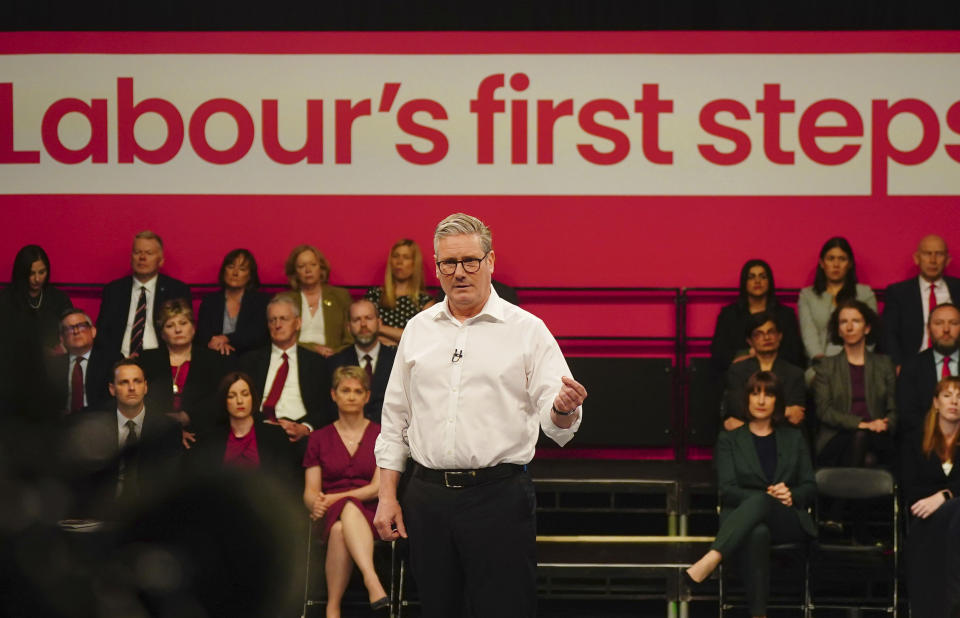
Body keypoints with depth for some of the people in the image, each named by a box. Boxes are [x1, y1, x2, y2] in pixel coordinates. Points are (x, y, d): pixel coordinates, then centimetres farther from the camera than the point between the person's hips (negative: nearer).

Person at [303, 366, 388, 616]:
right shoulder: (319, 438, 17)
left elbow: (378, 487, -1)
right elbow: (310, 491, 10)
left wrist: (335, 499, -13)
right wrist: (316, 503, -16)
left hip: (370, 515, -1)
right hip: (331, 516, 1)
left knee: (341, 529, -38)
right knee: (348, 509, -38)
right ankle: (373, 582, -53)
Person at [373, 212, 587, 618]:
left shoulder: (526, 330, 1)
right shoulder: (418, 330, 12)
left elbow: (555, 421, -5)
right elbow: (395, 419, 16)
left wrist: (563, 407, -29)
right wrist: (387, 495, 10)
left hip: (498, 494, -4)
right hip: (428, 496, 4)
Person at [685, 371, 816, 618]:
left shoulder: (794, 438, 20)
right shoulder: (729, 440, 14)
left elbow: (810, 487, 15)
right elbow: (728, 490, 2)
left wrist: (791, 495, -10)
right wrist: (768, 494, -16)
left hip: (789, 520, 1)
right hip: (741, 520, -1)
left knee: (759, 502, -38)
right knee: (757, 533, -42)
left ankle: (710, 561, -58)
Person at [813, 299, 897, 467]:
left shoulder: (884, 364, 21)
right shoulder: (826, 366, 16)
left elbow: (893, 409, 16)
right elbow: (824, 410, 3)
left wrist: (885, 425, -10)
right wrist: (861, 424, -13)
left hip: (877, 438, 0)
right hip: (836, 439, 0)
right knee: (859, 436, -37)